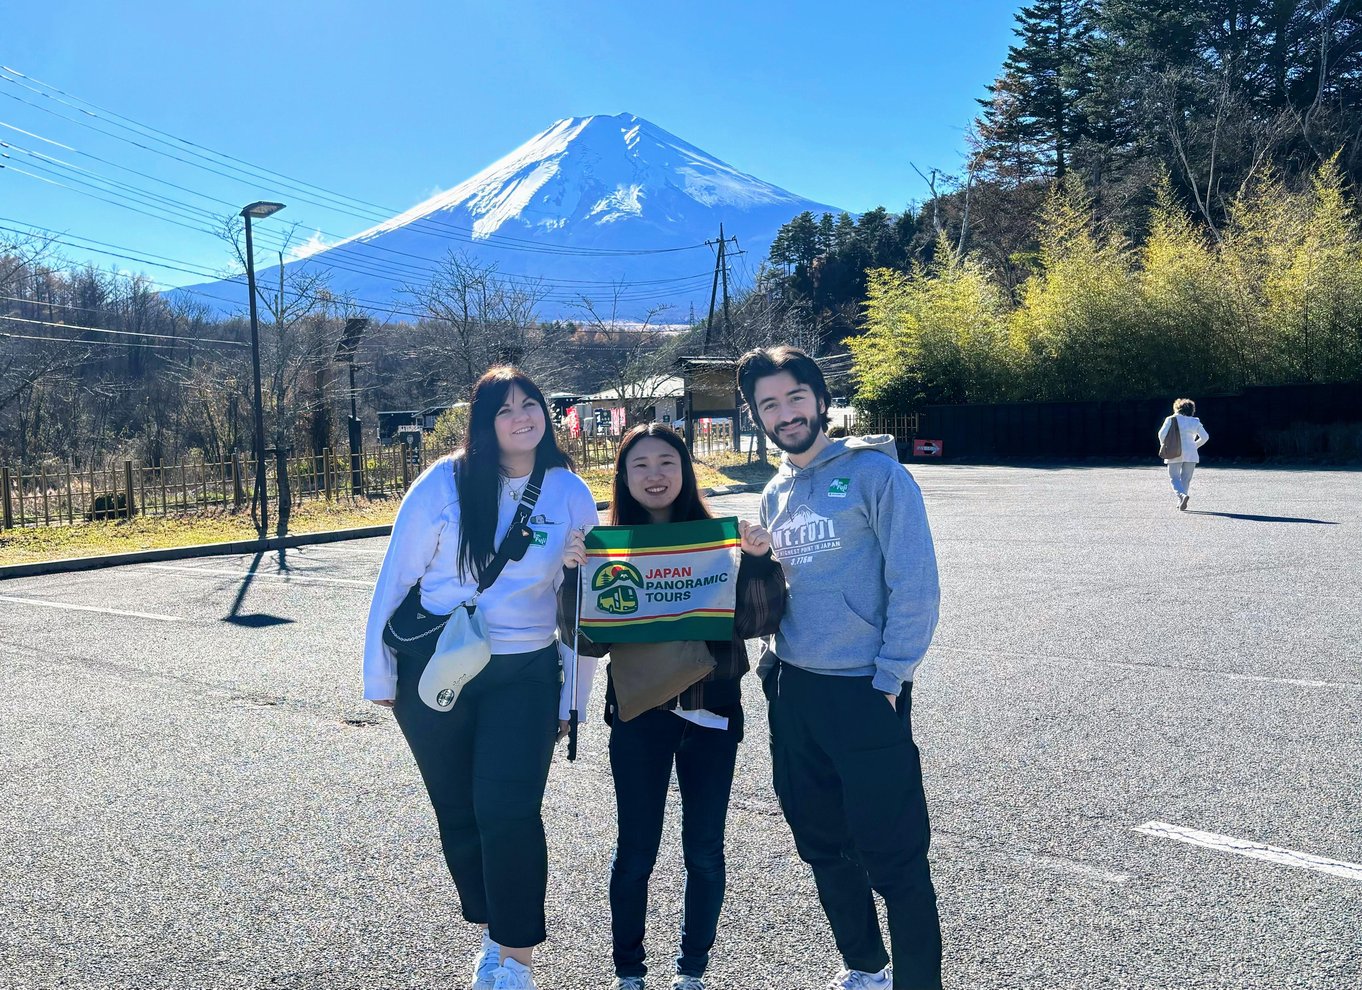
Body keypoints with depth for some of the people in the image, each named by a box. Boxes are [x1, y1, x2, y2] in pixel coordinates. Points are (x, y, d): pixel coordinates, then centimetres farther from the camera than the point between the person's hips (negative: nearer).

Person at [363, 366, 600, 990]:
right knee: (458, 814, 12)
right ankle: (492, 932, 34)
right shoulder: (444, 483, -10)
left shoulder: (571, 494, -4)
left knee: (508, 813, -10)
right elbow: (395, 578, -4)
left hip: (524, 675, 0)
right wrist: (379, 674, -3)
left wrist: (571, 700, 5)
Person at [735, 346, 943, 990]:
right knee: (824, 848, 18)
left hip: (864, 692, -7)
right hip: (792, 694, 7)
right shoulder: (775, 494, 12)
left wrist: (889, 680, -13)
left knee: (892, 859, 0)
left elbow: (916, 585, -13)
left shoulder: (874, 471, -9)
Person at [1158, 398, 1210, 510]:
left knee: (1174, 478, 1)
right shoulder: (1195, 422, 6)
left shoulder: (1171, 420, -1)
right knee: (1186, 479, 11)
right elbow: (1205, 437, 4)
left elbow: (1162, 434, -10)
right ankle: (1182, 502, 10)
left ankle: (1182, 495, -24)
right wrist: (1195, 446, 17)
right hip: (1191, 454, 3)